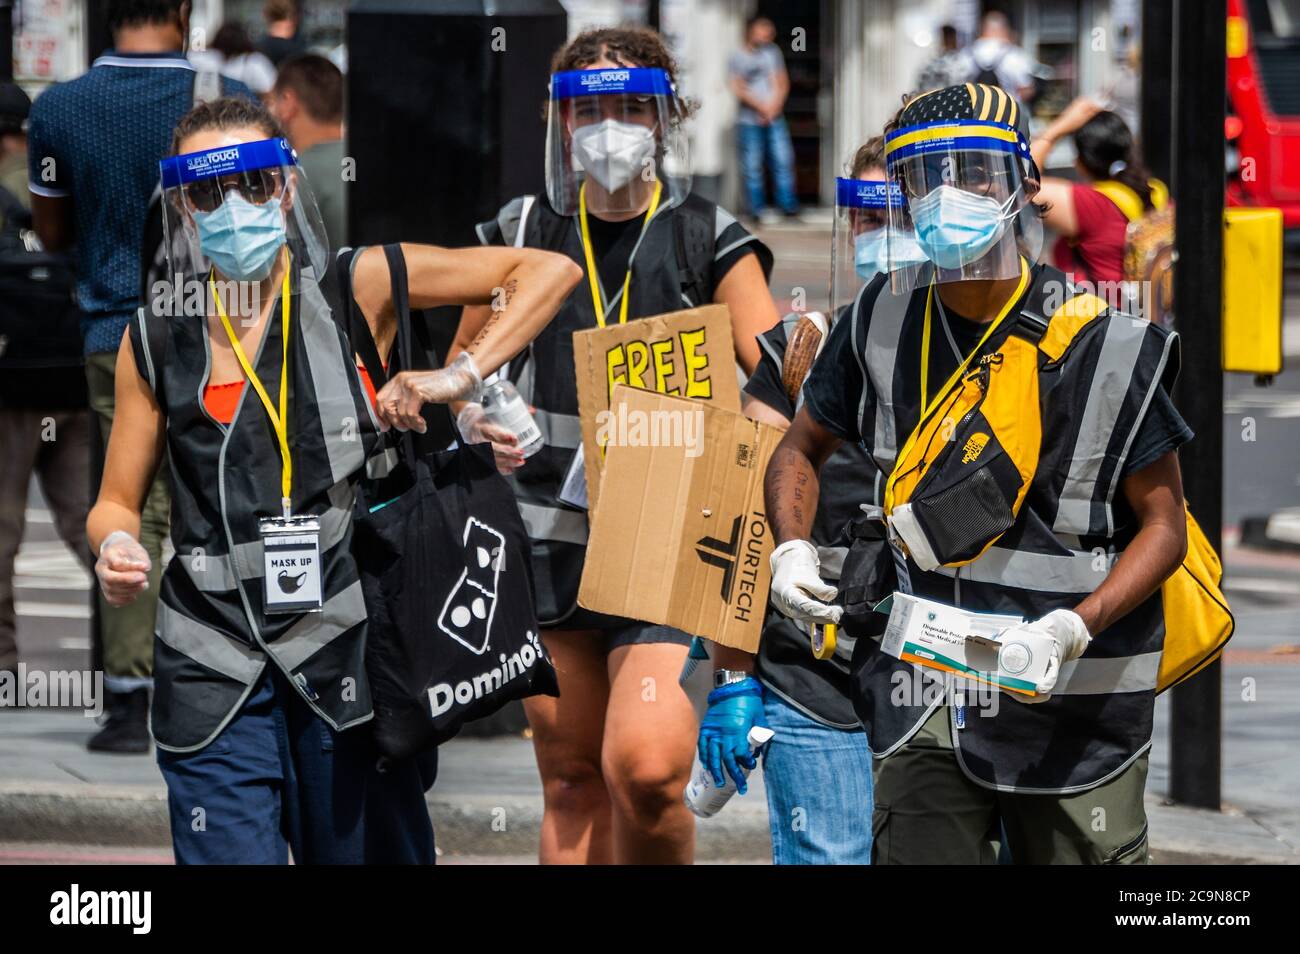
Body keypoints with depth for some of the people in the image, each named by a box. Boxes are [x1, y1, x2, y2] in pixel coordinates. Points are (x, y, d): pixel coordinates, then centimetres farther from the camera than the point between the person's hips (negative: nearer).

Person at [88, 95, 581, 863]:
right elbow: (117, 501, 14)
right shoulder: (157, 339, 8)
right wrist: (116, 548, -8)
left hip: (346, 651, -1)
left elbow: (550, 272, 1)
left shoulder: (355, 288, 1)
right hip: (215, 674, 1)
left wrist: (462, 377, -10)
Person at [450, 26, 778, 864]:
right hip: (552, 535, 3)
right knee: (571, 780, 7)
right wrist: (477, 417, 0)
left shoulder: (710, 242, 2)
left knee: (645, 766, -20)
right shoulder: (526, 232, 10)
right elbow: (464, 361, 21)